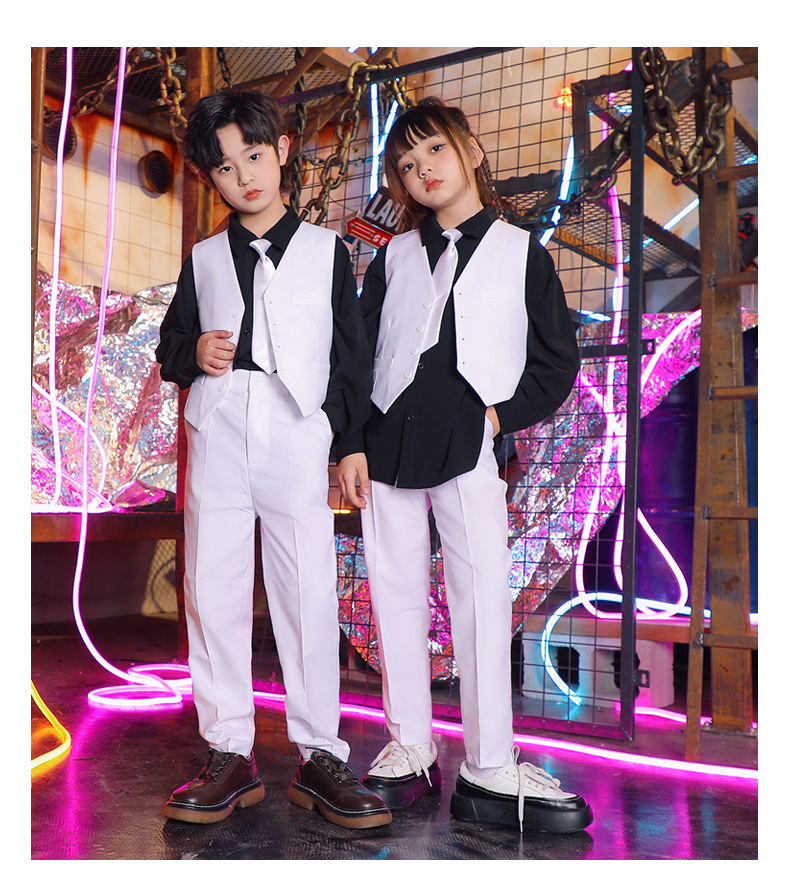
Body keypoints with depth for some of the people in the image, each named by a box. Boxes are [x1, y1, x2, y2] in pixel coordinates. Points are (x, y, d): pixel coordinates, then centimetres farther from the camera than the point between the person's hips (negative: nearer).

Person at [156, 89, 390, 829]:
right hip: (217, 439, 3)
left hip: (297, 441, -2)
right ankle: (230, 755, 12)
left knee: (310, 595, -5)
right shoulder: (204, 260, 15)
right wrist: (192, 354, -4)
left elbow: (353, 354, 9)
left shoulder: (325, 251, 10)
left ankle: (318, 756, 5)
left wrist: (347, 438, 1)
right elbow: (169, 350, 19)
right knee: (213, 592, 1)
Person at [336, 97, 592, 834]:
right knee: (396, 597, 5)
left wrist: (501, 414, -5)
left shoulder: (521, 253, 10)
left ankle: (490, 769, 1)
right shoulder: (393, 258, 15)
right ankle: (410, 751, 17)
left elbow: (558, 361, 9)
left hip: (470, 449, -2)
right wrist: (349, 444, 0)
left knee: (483, 599, -7)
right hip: (389, 442, 3)